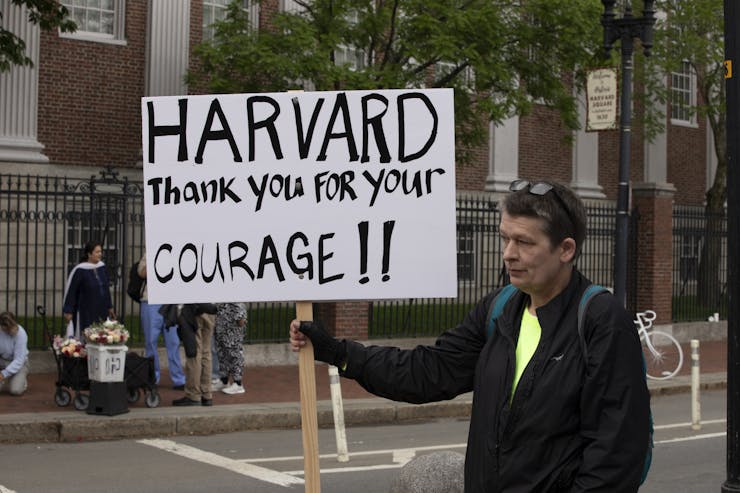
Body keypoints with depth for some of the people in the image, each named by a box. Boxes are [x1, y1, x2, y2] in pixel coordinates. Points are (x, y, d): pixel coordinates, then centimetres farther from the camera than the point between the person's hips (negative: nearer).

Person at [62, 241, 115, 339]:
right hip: (86, 313, -5)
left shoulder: (102, 267, 5)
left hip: (102, 312, 5)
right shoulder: (79, 270, -12)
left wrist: (110, 307, 18)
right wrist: (68, 311, -8)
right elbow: (70, 291, -8)